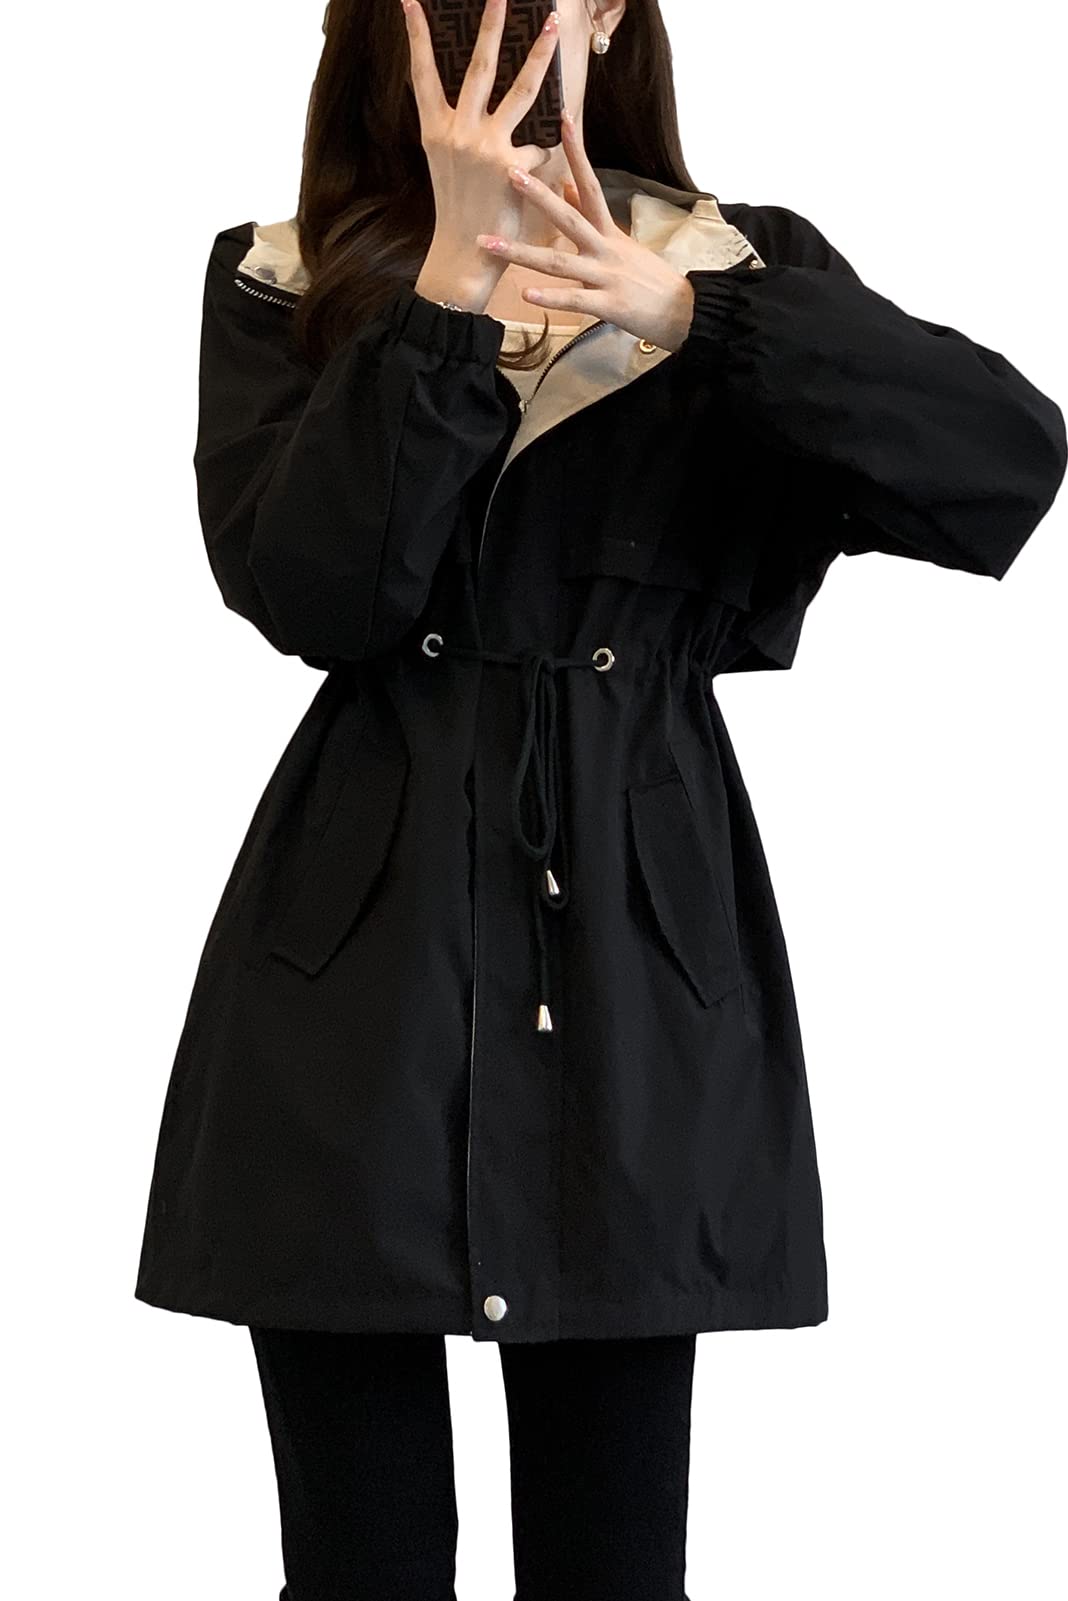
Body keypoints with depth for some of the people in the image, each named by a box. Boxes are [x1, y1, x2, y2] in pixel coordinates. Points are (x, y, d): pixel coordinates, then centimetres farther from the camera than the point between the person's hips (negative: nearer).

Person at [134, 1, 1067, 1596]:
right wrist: (455, 281, -18)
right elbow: (305, 592, -12)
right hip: (359, 959, 0)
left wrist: (685, 314, -23)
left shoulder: (737, 269, 4)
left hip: (634, 943, 0)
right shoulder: (282, 284, 5)